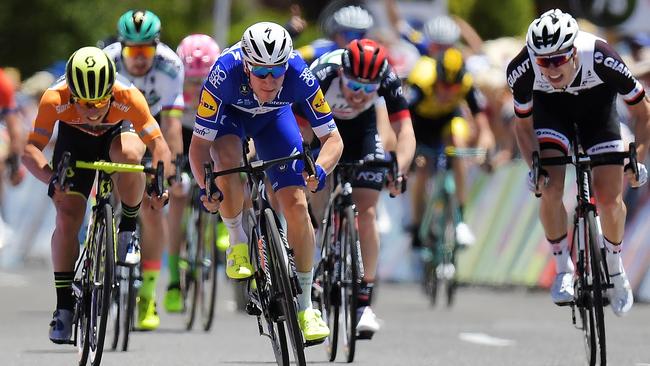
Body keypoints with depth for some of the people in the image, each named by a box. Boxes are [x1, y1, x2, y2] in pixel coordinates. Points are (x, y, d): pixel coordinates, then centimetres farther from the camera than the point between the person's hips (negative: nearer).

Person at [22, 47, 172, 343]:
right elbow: (31, 148, -35)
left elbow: (159, 144, -34)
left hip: (117, 133, -1)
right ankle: (64, 305, -2)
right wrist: (51, 178, -53)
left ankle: (128, 229, -11)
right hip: (74, 139, 1)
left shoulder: (128, 96, -37)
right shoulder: (55, 99, -36)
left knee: (129, 155, -37)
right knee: (67, 217, -15)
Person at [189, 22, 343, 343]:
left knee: (296, 205, -11)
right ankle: (237, 242, -8)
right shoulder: (225, 73, -40)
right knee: (228, 160, -35)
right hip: (229, 113, -1)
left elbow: (332, 138, -28)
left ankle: (305, 308, 1)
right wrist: (205, 187, -48)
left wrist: (320, 169, -49)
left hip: (273, 116, 1)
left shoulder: (299, 76, -36)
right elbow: (199, 142, -32)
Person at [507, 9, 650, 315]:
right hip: (550, 107, 1)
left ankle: (615, 269, 16)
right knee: (550, 190, -19)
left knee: (609, 198, -10)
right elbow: (523, 125, -13)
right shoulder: (522, 70, -34)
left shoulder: (600, 58, -38)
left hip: (597, 104, -1)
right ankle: (563, 270, 0)